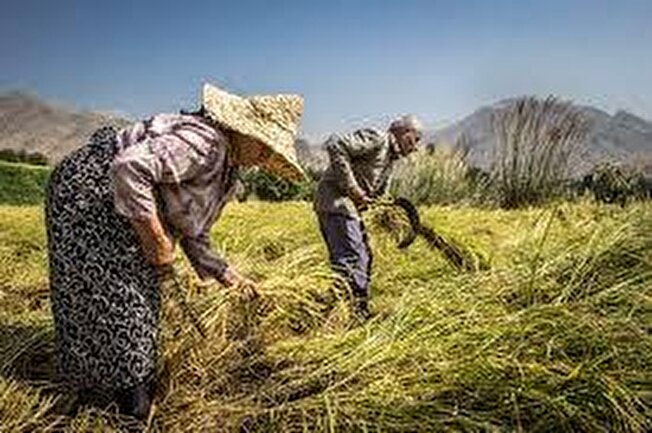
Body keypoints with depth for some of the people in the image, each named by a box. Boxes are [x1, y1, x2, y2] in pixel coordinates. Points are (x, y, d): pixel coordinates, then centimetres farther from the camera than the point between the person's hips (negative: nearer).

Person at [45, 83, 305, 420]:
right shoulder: (207, 141, -26)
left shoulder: (227, 168, 6)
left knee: (141, 296, 13)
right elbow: (130, 166, -37)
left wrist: (226, 274, 10)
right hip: (88, 197, -10)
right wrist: (155, 238, -27)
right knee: (113, 301, -6)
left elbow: (191, 228, 13)